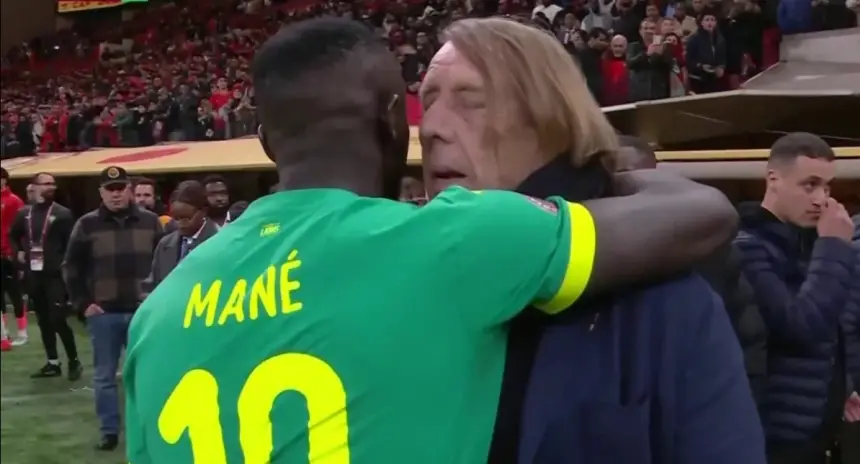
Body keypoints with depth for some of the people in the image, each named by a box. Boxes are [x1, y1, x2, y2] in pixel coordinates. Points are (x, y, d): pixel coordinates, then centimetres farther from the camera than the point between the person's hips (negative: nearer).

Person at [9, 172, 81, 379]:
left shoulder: (63, 213, -4)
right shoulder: (24, 213, 9)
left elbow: (71, 244, -6)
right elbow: (13, 236, 26)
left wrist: (64, 265, -14)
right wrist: (19, 252, 10)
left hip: (54, 274, -5)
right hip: (33, 274, 5)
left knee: (58, 319, -10)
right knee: (43, 320, 10)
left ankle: (74, 361, 4)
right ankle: (52, 363, 19)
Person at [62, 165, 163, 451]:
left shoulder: (150, 222, 2)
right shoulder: (87, 225, 0)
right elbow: (71, 267, 4)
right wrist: (82, 303, -2)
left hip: (143, 311, 0)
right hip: (103, 313, 0)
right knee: (104, 375, 6)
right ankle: (109, 430, 16)